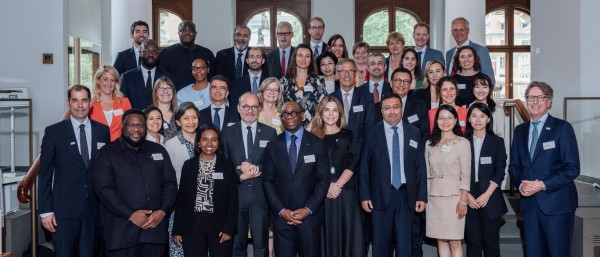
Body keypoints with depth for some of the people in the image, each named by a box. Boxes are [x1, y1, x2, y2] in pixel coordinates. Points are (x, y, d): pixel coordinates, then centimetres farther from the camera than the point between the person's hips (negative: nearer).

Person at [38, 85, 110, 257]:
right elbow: (45, 173, -1)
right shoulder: (54, 132, -1)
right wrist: (45, 210, -6)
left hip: (94, 207, 2)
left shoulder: (103, 130, 5)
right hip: (65, 208, -2)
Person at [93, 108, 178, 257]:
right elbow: (103, 188, -8)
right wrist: (130, 214, -13)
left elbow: (170, 183, 10)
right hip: (121, 231, -3)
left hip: (155, 228, 3)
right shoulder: (107, 153, 3)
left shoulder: (159, 151, 13)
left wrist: (162, 211, -6)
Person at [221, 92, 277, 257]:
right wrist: (240, 175, -13)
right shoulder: (227, 133, 7)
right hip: (236, 194, 1)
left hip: (261, 195, 0)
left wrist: (256, 168, -14)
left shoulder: (270, 133, 6)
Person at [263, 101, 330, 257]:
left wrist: (308, 209, -10)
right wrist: (281, 210, -7)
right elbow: (268, 181, 4)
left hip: (310, 214, -1)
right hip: (281, 215, 1)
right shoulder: (273, 146, 6)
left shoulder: (317, 144, 2)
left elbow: (323, 179, -1)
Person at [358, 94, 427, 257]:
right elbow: (363, 168, 1)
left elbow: (420, 167, 6)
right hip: (381, 196, -1)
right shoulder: (372, 133, 2)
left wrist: (422, 196, 1)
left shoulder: (414, 133, 7)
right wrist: (364, 196, -5)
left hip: (406, 196, 1)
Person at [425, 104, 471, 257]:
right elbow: (427, 173, 12)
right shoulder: (430, 144, 10)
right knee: (440, 240, 8)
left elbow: (466, 175, -5)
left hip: (454, 196, -4)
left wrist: (463, 201, -11)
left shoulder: (463, 143, -2)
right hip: (434, 197, 4)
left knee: (454, 242, -4)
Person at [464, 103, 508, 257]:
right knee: (473, 241, 3)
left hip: (490, 198, 0)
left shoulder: (497, 142, 6)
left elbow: (500, 172, -1)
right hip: (468, 198, 1)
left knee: (491, 241, 1)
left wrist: (487, 195, -11)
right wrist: (467, 195, -9)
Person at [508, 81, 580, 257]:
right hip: (529, 202, 5)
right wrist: (520, 184, -6)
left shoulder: (562, 128, -3)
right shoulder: (520, 130, 12)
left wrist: (542, 185, -17)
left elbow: (572, 168, -9)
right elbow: (514, 166, 14)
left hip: (556, 202, -4)